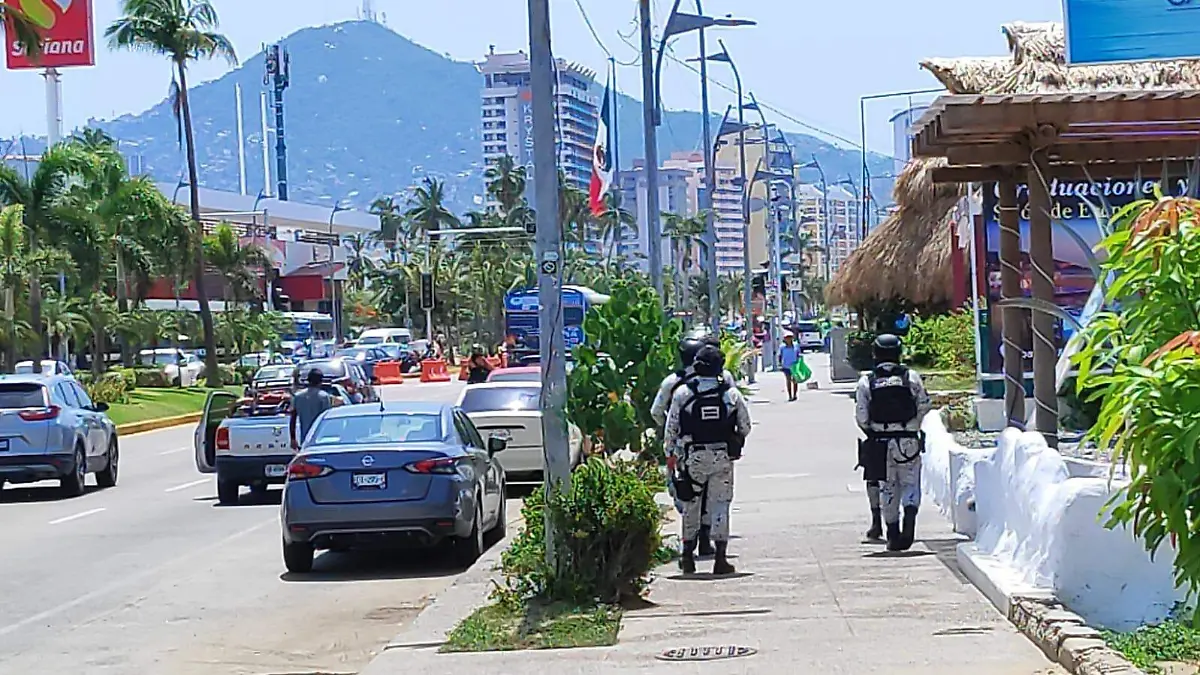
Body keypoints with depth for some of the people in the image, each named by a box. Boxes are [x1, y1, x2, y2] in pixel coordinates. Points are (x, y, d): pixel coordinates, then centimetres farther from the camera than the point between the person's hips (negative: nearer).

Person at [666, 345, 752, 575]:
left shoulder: (682, 393, -4)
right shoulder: (732, 394, -2)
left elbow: (671, 427, 0)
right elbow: (745, 426, 3)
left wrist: (670, 454, 11)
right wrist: (735, 444, 22)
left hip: (693, 456, 0)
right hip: (723, 457, 0)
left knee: (691, 504, 13)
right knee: (720, 505, 4)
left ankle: (688, 554, 17)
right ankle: (721, 558, 0)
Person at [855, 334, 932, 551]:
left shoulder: (866, 382, -2)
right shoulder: (911, 378, -3)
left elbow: (861, 416, -4)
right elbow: (924, 406, -2)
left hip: (880, 443, 1)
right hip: (908, 440, -1)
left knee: (887, 488, 11)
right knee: (910, 484, 7)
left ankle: (893, 534, 14)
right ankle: (909, 522, -18)